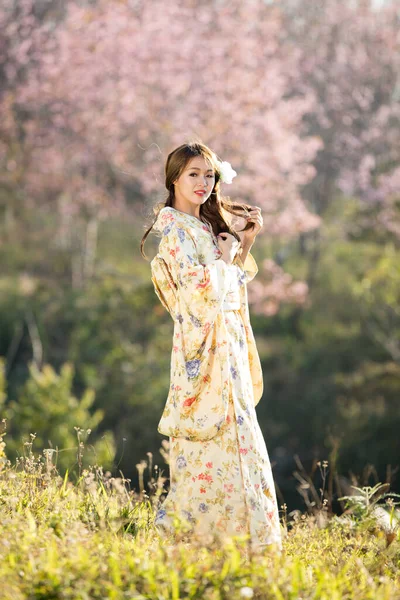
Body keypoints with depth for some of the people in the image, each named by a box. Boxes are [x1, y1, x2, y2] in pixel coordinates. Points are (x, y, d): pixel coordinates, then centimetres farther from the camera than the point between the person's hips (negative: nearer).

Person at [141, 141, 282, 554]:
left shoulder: (206, 225, 17)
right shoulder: (174, 227, -9)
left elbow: (233, 283, 20)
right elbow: (202, 287, -19)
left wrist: (247, 241, 11)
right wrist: (223, 255, -4)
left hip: (226, 340, 9)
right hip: (203, 344, -9)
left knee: (233, 432, 9)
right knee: (218, 437, -11)